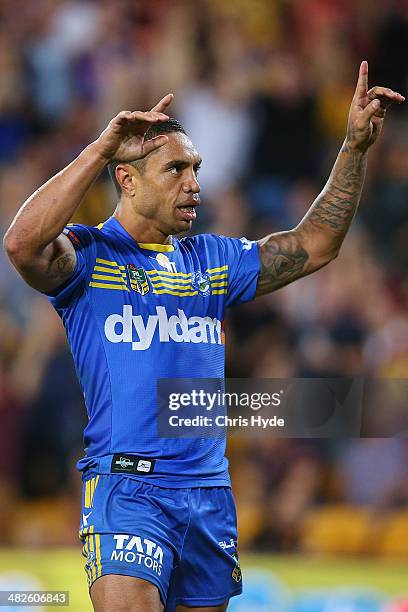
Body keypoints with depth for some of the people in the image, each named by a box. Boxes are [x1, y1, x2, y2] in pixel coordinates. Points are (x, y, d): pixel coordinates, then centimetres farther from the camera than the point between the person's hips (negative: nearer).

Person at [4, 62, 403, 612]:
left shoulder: (211, 259, 17)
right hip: (127, 488, -6)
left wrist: (356, 146, 10)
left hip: (210, 492, 6)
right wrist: (103, 146, -19)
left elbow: (313, 246, 18)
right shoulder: (89, 254, 0)